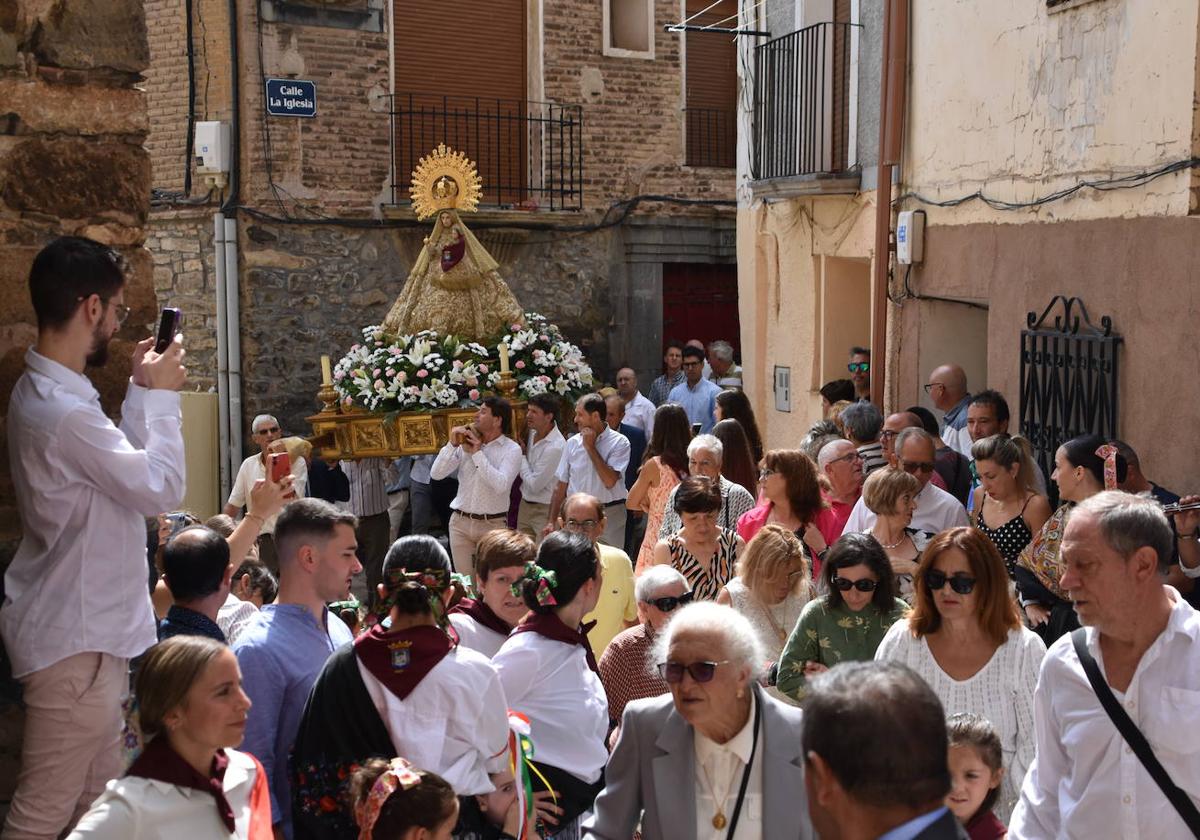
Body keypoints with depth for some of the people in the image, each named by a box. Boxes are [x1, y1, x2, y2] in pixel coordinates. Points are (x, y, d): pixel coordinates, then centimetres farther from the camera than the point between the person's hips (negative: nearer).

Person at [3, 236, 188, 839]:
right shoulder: (64, 411, -26)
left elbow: (125, 464, 16)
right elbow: (162, 489, -21)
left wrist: (140, 390, 8)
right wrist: (161, 395, -11)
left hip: (86, 626, 11)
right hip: (75, 638, -11)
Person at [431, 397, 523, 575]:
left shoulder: (511, 449, -6)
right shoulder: (466, 443, 5)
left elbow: (501, 485, -22)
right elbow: (436, 474, 1)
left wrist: (478, 453, -16)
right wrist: (452, 444, -9)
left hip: (493, 525, -3)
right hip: (460, 522, 4)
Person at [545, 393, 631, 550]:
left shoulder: (619, 442, -5)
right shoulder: (572, 443, 7)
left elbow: (610, 481, -18)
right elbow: (561, 486, 11)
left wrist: (590, 447, -12)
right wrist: (552, 521, 7)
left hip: (609, 515, -3)